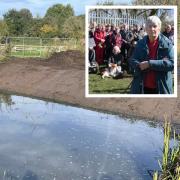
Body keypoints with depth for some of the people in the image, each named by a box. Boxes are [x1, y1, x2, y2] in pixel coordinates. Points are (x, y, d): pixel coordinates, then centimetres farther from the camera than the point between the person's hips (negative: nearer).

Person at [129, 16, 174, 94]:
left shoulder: (167, 43, -5)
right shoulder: (140, 43, 5)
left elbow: (171, 63, -16)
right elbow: (132, 61, 2)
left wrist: (150, 64, -21)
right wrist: (140, 65, -20)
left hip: (161, 88, -2)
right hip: (141, 88, 3)